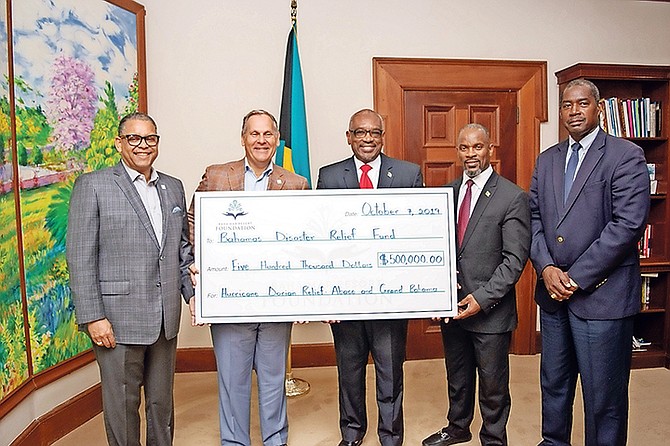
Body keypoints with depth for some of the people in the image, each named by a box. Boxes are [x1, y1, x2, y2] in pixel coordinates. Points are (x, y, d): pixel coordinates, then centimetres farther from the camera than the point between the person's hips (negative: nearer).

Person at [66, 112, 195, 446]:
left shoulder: (173, 187, 11)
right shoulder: (92, 186, -5)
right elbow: (80, 258, -8)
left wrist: (194, 291, 6)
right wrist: (92, 317, -13)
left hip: (166, 319, 5)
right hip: (118, 321, -5)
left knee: (162, 401, 18)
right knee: (123, 405, 9)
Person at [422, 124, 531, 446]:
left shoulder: (512, 197, -10)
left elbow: (515, 258, -13)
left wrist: (482, 298, -19)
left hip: (490, 310, -4)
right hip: (451, 305, 5)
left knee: (493, 384, 13)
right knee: (457, 377, 23)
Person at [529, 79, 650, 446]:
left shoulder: (626, 156, -7)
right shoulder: (546, 160, 11)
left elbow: (628, 224, -16)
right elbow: (534, 219, 8)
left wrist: (576, 277, -16)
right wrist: (546, 269, -7)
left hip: (602, 294, -5)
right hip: (553, 292, 6)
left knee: (603, 396, 6)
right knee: (553, 384, 19)